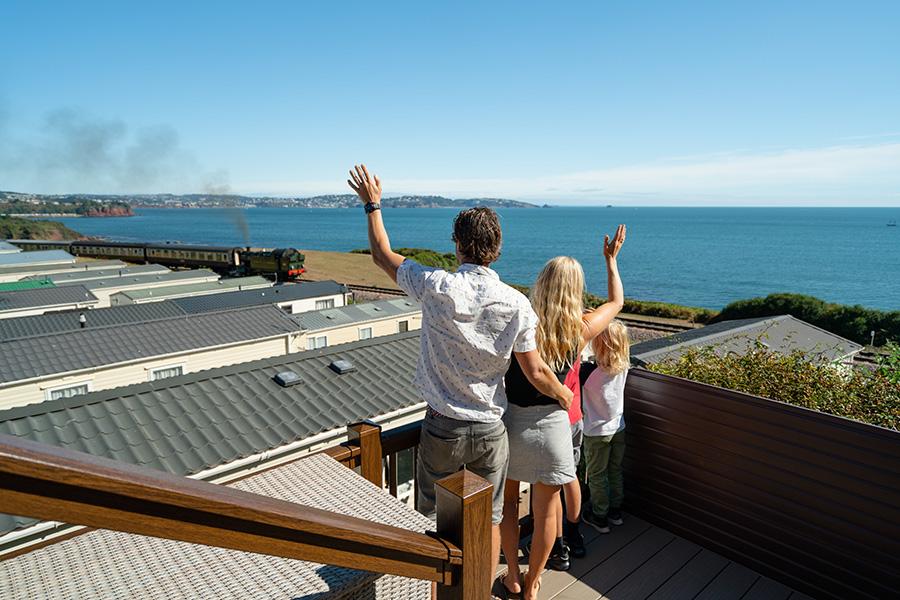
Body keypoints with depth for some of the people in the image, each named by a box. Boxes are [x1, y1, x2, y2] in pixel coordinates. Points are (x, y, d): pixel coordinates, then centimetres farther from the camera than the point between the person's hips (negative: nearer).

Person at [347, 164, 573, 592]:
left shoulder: (437, 288, -16)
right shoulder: (517, 304, -11)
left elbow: (382, 255, 0)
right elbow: (536, 373, -6)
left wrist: (372, 204, 14)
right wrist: (564, 395, 15)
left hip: (443, 429, -1)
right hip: (490, 431, 2)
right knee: (489, 519, 19)